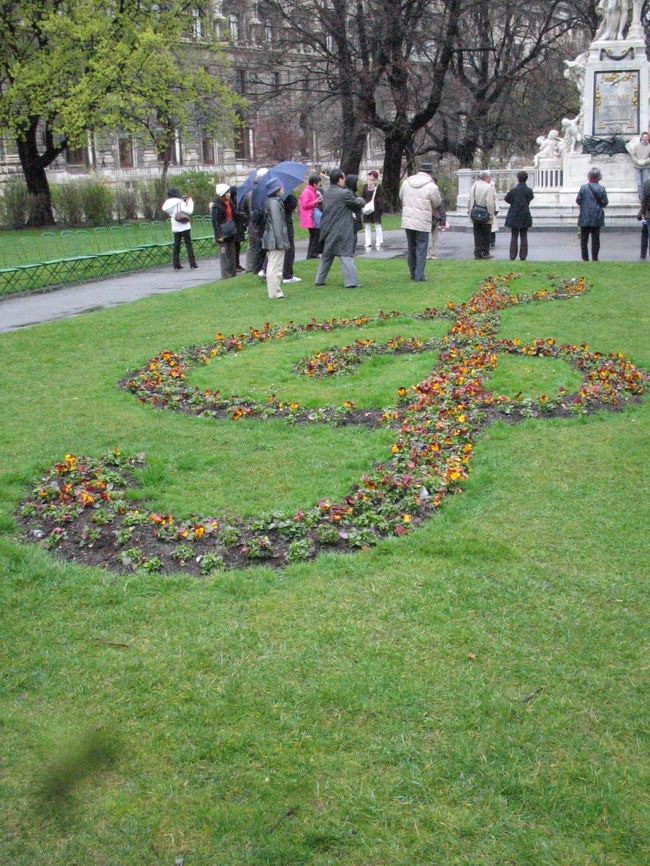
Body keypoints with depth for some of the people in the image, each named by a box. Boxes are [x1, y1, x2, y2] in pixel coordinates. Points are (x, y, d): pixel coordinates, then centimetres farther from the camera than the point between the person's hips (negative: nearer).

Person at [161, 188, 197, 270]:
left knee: (176, 246, 10)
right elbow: (189, 211, -17)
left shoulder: (167, 203, 3)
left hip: (175, 228, 5)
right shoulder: (180, 202, -11)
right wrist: (190, 201, -5)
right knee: (189, 245, 0)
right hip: (184, 227, -5)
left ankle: (176, 265, 7)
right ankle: (192, 263, -3)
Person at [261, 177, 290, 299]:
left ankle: (274, 291, 21)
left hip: (269, 239, 10)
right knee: (276, 267, -6)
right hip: (276, 240, -10)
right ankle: (275, 293, -4)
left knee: (272, 266, 14)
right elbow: (277, 223, -20)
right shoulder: (275, 202, -17)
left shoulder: (269, 201, 14)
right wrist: (281, 241, -19)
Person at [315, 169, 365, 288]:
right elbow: (358, 204, -7)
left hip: (328, 231, 7)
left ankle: (320, 280, 22)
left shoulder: (326, 193, 7)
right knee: (346, 255, -4)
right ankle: (350, 282, -6)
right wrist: (361, 200, 17)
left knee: (326, 256, 17)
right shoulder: (345, 193, -15)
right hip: (342, 232, -7)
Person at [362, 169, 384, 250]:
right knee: (367, 226, 6)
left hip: (376, 209, -4)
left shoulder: (378, 186, -1)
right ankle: (368, 244, 10)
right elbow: (362, 197, 12)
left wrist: (381, 208, -11)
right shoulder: (365, 186, 10)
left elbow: (381, 198, -4)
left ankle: (379, 243, 5)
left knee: (378, 226, 1)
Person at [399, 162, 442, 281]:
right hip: (422, 222, -5)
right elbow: (438, 203, 2)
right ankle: (419, 276, 0)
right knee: (421, 249, 2)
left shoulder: (406, 182, 3)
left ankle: (413, 274, 23)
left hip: (407, 221, 5)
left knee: (411, 248, 15)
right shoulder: (431, 186, -11)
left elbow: (401, 198, 15)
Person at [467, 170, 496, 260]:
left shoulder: (474, 186, 7)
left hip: (475, 215, 5)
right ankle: (485, 253, 9)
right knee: (486, 235, 5)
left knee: (477, 235, 9)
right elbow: (490, 202, -17)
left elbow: (470, 201, 11)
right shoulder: (489, 187, -13)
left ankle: (477, 253, 9)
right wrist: (491, 214, -12)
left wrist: (470, 212, 18)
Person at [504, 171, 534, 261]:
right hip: (525, 216, 1)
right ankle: (523, 256, 6)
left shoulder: (513, 190, -11)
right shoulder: (529, 190, -6)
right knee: (524, 236, 8)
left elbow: (507, 199, 0)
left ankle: (512, 256, 3)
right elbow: (530, 199, 5)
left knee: (514, 236, 5)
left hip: (514, 216, -1)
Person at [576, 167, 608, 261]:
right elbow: (605, 203, -3)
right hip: (597, 218, 1)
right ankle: (595, 258, 8)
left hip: (585, 218, -1)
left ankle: (585, 258, 5)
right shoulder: (602, 189, -4)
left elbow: (578, 201, -4)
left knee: (584, 239, 7)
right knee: (596, 239, 8)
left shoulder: (584, 187, -8)